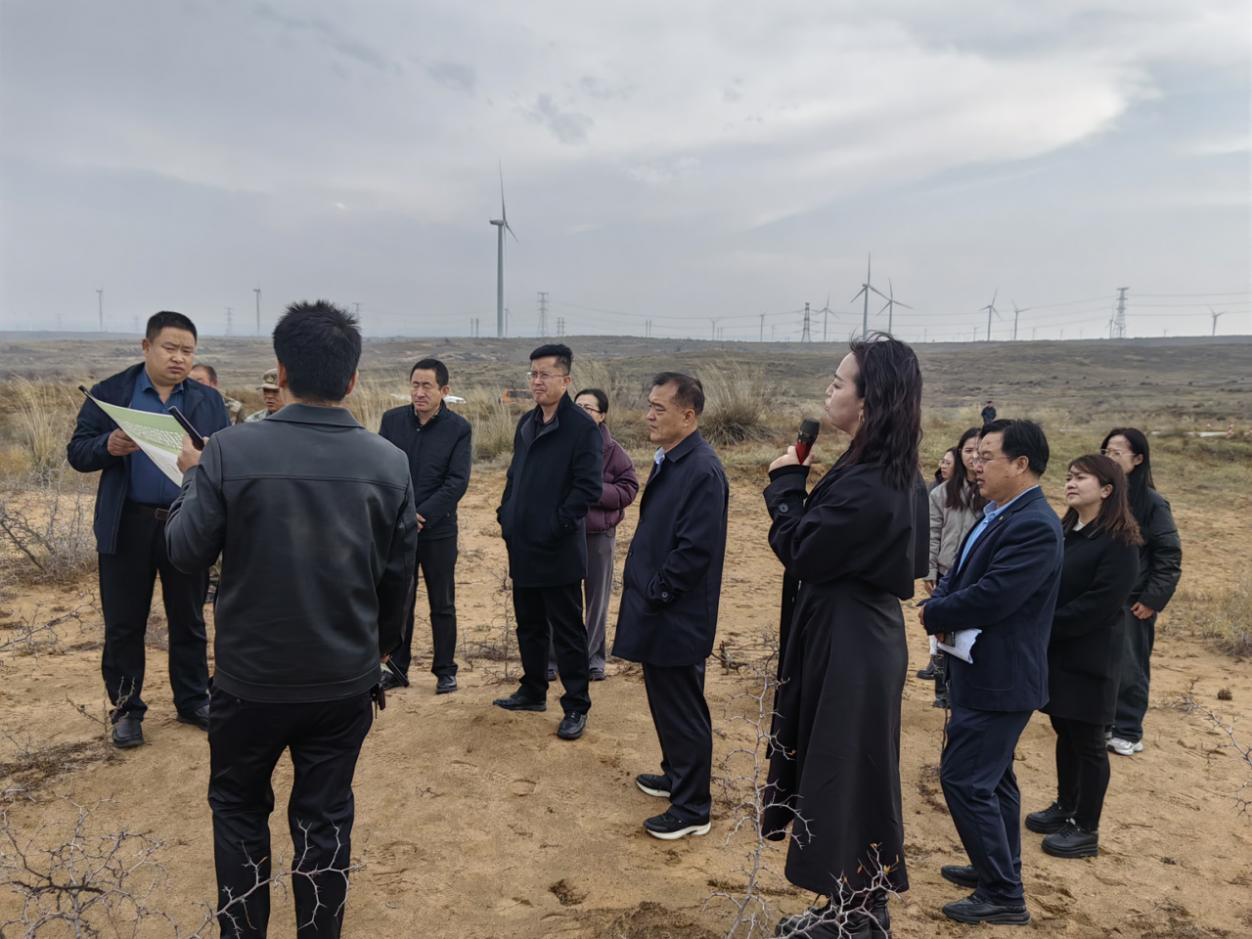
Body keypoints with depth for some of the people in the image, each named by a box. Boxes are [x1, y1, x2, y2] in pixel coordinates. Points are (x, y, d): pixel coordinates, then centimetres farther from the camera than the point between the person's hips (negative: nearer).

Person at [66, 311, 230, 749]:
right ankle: (127, 709, 25)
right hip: (128, 526, -1)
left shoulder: (209, 401, 5)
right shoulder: (110, 393, 1)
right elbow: (77, 452, -1)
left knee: (189, 621, 13)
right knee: (123, 624, 9)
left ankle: (193, 701, 28)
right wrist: (108, 447, -22)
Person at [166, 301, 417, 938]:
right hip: (346, 678, 1)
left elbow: (186, 551, -7)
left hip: (252, 676, -1)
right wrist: (383, 642, 16)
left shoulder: (232, 451, -17)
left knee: (238, 806, 22)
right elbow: (398, 574, -2)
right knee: (325, 816, 16)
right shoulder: (390, 462, -10)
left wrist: (193, 476, 9)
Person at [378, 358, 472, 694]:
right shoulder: (392, 420, 1)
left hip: (438, 530, -2)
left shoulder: (458, 427, -5)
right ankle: (397, 667, 24)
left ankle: (445, 670, 21)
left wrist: (422, 515, -16)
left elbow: (457, 481, -10)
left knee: (442, 605, 9)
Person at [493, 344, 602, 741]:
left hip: (559, 550, -8)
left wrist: (557, 525, -19)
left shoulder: (582, 426, -13)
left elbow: (589, 487, -18)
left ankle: (576, 707, 14)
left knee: (567, 631, 3)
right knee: (529, 624, 19)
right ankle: (533, 691, 35)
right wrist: (506, 514, 9)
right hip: (522, 545, 8)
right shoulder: (527, 422, 11)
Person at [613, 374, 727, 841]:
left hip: (678, 619, -10)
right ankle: (678, 775, 41)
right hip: (658, 613, 10)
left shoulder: (702, 470, -22)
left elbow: (696, 550, -25)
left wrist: (654, 591, -16)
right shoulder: (669, 461, 9)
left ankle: (692, 809, 18)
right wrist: (640, 584, 11)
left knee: (682, 711, 3)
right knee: (665, 702, 23)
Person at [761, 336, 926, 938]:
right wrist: (799, 487, 2)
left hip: (847, 650, -10)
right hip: (859, 638, 10)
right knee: (846, 775, 20)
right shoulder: (894, 475, 5)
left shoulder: (867, 487, -27)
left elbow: (800, 550, -17)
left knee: (842, 777, 6)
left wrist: (786, 481, -7)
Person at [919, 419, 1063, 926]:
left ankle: (1004, 896, 10)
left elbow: (990, 598, -28)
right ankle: (999, 870, 37)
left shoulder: (1034, 526, -24)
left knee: (964, 780, -4)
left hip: (999, 678, -10)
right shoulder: (997, 515, 8)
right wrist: (943, 606, -9)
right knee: (992, 777, 21)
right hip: (983, 671, 10)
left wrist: (932, 614, -12)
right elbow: (960, 576, 12)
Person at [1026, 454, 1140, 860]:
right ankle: (1065, 808, 32)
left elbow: (1097, 606, -21)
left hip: (1088, 657, -7)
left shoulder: (1119, 543, -15)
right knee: (1065, 731, 17)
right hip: (1055, 650, 7)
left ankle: (1087, 830, 15)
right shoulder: (1064, 531, 9)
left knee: (1087, 741, 3)